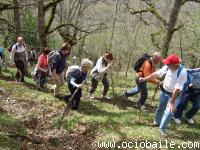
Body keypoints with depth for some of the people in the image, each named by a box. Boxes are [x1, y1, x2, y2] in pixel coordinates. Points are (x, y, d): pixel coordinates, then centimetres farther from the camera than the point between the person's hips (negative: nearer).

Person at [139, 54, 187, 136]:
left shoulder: (182, 72, -33)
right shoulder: (168, 67, -17)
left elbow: (177, 89, -32)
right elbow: (157, 73, -4)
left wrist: (172, 102, -30)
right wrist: (144, 79, -3)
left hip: (173, 94, -5)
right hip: (164, 91, 5)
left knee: (168, 112, -10)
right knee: (160, 108, 21)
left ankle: (162, 129, 8)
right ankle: (157, 122, 45)